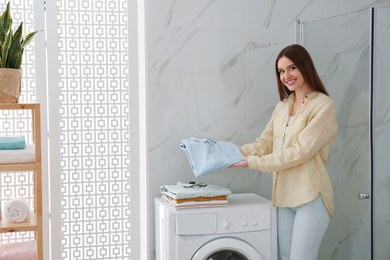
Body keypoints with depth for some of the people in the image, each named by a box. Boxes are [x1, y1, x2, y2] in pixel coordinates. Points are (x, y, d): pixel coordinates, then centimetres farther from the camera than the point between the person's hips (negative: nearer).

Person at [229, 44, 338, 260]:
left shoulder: (323, 106, -9)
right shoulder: (282, 107, 14)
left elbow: (300, 151, -17)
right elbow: (263, 144, 11)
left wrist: (253, 162, -16)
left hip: (311, 197, -7)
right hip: (284, 195, 7)